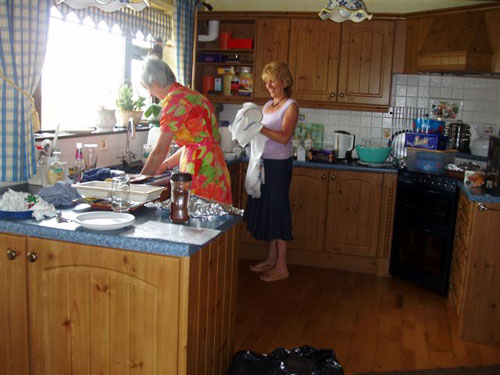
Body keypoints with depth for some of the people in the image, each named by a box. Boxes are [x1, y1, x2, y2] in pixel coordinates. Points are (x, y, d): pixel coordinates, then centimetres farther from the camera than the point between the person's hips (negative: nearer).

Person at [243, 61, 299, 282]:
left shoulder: (290, 106, -7)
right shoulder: (267, 105, 15)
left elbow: (284, 137, -20)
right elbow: (263, 133, 12)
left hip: (279, 165, -7)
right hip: (263, 163, 8)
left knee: (277, 209, -3)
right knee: (266, 208, 12)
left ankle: (281, 267, 6)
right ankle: (271, 259, 26)